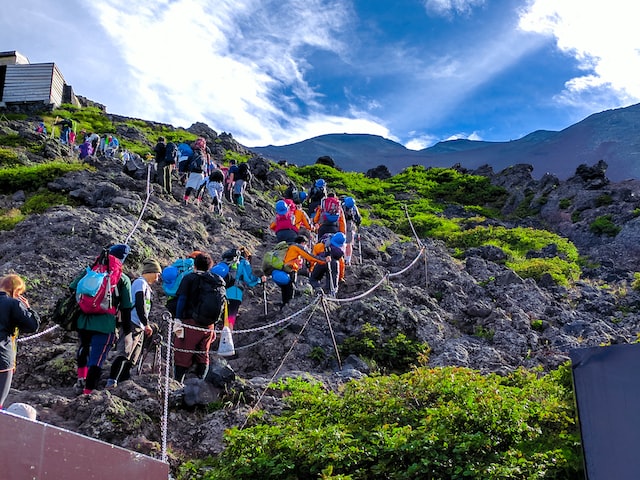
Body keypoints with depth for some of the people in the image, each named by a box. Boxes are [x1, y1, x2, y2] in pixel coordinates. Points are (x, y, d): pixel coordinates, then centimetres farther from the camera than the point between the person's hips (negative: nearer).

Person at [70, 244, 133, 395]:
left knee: (83, 349, 29)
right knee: (96, 360, 2)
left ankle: (81, 379, 23)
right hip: (105, 325, -3)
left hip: (83, 321, 3)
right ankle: (87, 391, 3)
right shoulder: (123, 279, 4)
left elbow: (72, 290, 7)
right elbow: (126, 307, 5)